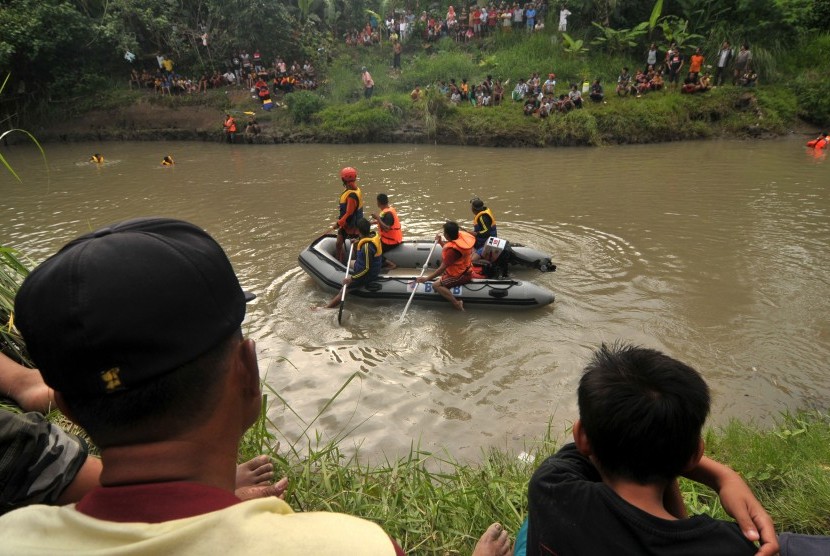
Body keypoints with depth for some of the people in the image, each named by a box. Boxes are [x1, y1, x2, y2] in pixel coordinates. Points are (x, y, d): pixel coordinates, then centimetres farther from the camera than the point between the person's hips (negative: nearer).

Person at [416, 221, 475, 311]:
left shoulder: (452, 249, -31)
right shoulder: (461, 235, -7)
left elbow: (442, 268, -26)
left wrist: (426, 279, -21)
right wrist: (440, 242, 2)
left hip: (461, 275, -10)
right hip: (466, 269, 10)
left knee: (436, 285, -15)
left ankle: (457, 304, -17)